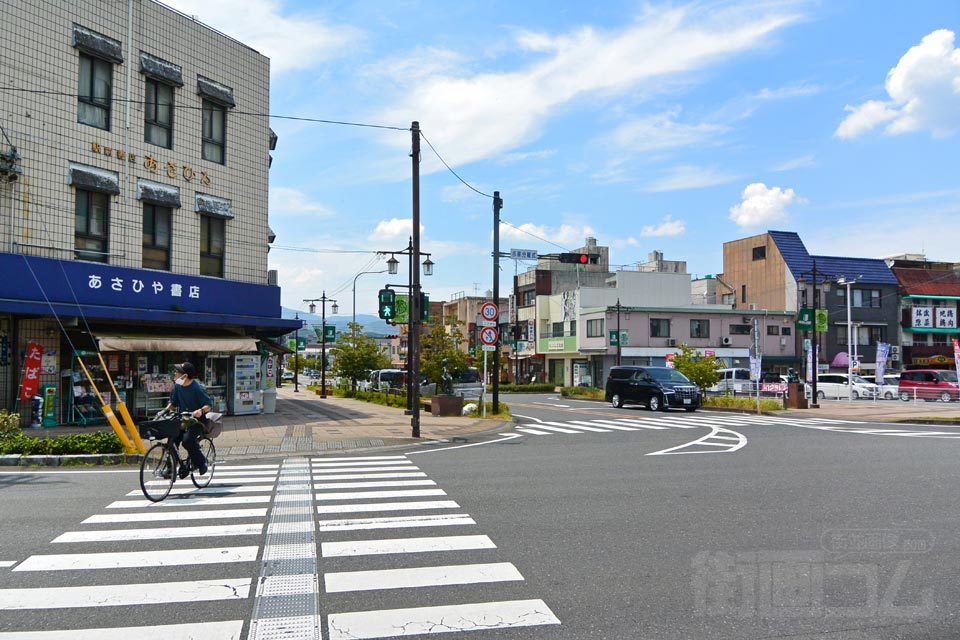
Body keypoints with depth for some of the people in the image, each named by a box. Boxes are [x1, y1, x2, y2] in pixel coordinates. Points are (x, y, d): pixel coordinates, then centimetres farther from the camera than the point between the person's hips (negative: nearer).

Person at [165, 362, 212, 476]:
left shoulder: (197, 387, -15)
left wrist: (201, 410, -34)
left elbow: (209, 404, -14)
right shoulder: (177, 386, 4)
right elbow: (173, 402, 16)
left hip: (196, 420, -6)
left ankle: (201, 462, -4)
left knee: (187, 440, -26)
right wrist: (166, 410, -3)